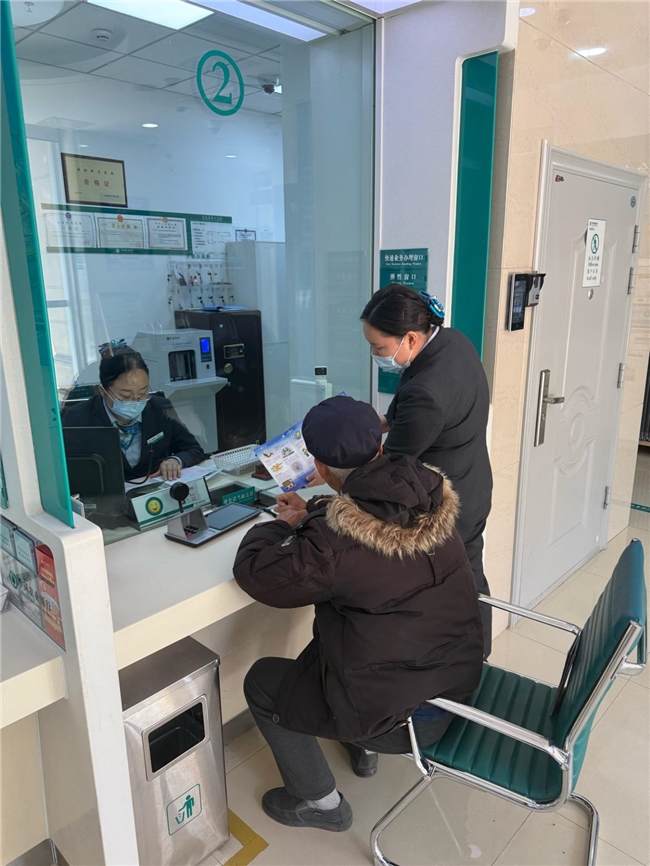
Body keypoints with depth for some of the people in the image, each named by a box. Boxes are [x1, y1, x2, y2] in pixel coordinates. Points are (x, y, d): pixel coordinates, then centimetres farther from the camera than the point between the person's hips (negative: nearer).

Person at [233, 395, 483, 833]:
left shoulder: (331, 543, -31)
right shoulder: (430, 496, -11)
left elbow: (253, 571, -15)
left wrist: (282, 525, 2)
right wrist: (311, 516, 12)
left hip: (402, 713, -7)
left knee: (261, 681, 14)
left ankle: (319, 802, 30)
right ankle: (364, 747, 46)